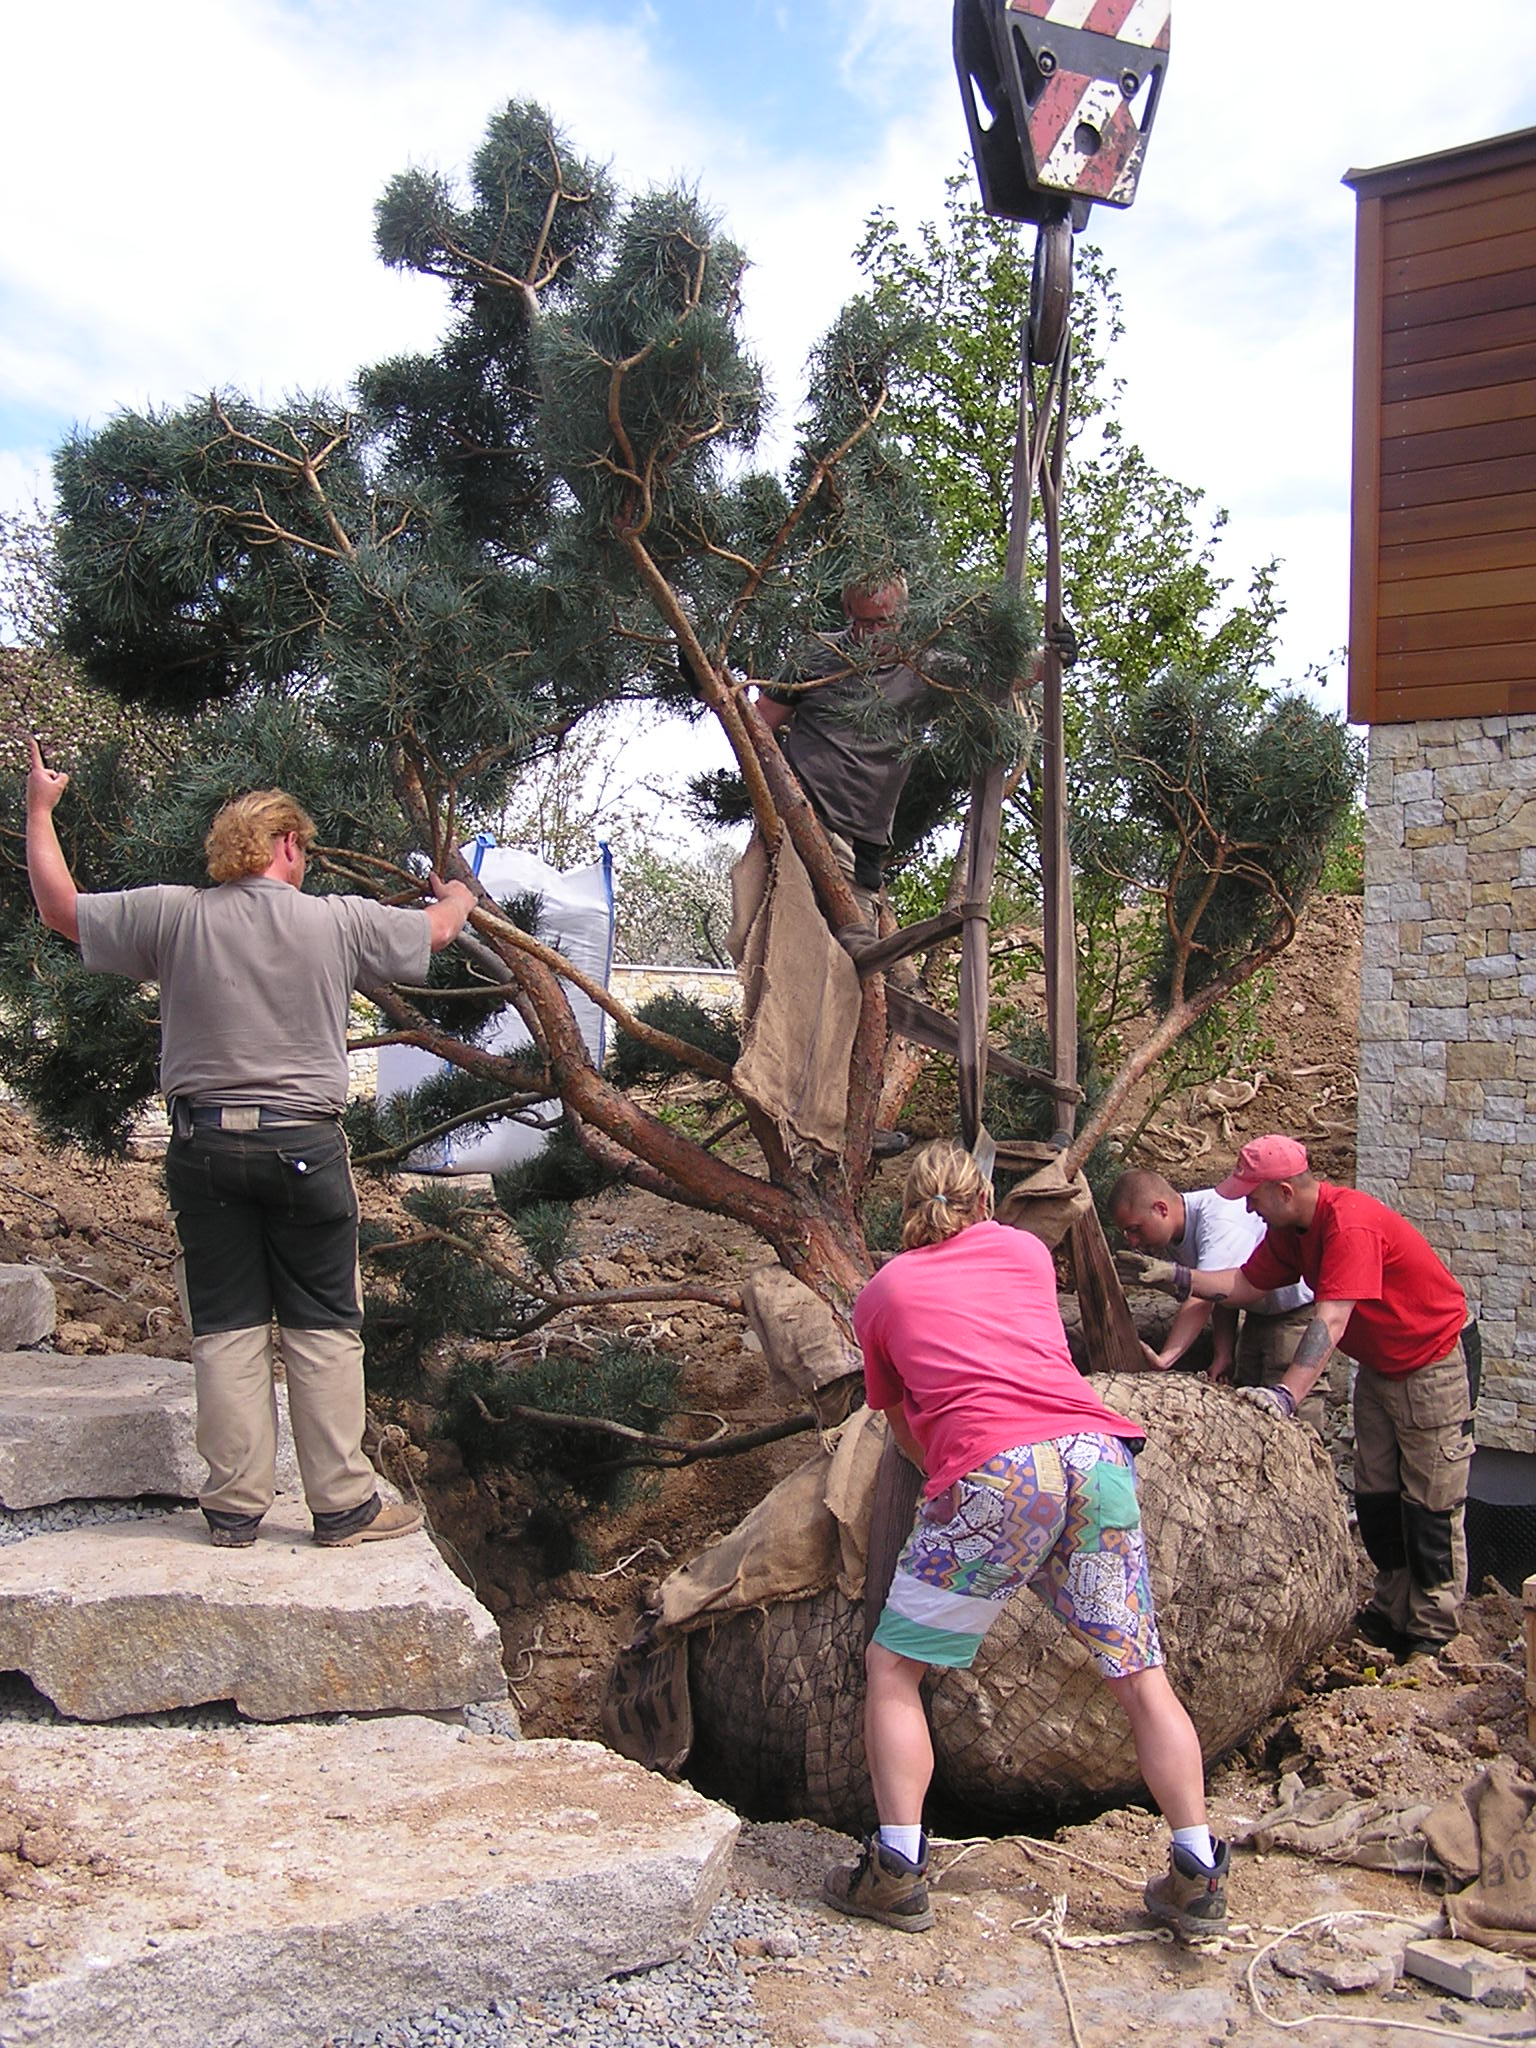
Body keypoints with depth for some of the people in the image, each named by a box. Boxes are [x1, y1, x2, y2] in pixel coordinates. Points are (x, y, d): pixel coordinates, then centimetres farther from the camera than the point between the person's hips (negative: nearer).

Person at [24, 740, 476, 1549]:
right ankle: (343, 1505, 8)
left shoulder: (173, 916, -1)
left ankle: (234, 1508, 12)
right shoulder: (336, 921, -2)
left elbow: (60, 908, 11)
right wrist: (457, 897, 39)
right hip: (303, 1144, -2)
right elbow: (436, 930, 14)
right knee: (323, 1329, 5)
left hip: (204, 1143, 2)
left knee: (225, 1327, 9)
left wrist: (39, 809, 26)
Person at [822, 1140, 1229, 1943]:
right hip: (1094, 1452, 3)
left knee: (892, 1667, 11)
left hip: (991, 1471, -3)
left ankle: (898, 1873, 7)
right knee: (1140, 1676, 12)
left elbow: (903, 1425, 28)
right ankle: (1198, 1878, 13)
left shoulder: (881, 1292, 20)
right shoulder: (1025, 1248, 26)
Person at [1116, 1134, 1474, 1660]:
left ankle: (1431, 1635, 8)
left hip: (1434, 1364, -9)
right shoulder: (1289, 1228, -3)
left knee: (1431, 1500, -2)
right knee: (1374, 1494, 12)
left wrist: (1287, 1393, -47)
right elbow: (1245, 1285, 4)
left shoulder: (1349, 1225, -32)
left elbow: (1331, 1321, -40)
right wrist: (1174, 1277, -7)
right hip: (1379, 1365, 9)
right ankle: (1391, 1612, 24)